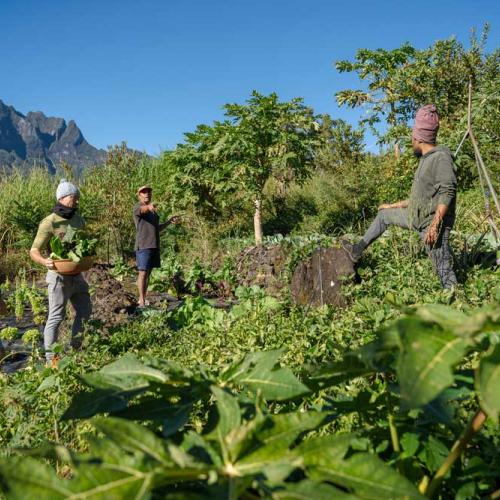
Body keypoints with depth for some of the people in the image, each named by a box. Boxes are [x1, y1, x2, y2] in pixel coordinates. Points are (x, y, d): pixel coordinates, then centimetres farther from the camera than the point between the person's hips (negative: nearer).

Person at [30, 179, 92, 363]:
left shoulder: (78, 219, 7)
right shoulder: (49, 223, -14)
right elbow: (34, 251, -15)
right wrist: (44, 261, -36)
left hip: (77, 275, 7)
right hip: (59, 275, -7)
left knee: (85, 311, 12)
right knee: (56, 317, -1)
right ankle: (51, 357, 12)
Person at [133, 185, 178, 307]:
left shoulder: (153, 210, 22)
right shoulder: (137, 207, -4)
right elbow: (142, 209, -30)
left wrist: (169, 222, 13)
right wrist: (149, 206, -52)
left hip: (154, 246, 8)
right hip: (143, 246, -8)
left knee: (148, 273, 10)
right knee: (143, 273, -9)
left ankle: (143, 298, 16)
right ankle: (142, 301, -8)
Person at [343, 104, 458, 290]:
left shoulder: (441, 157, -14)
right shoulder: (426, 160, 16)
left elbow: (447, 192, -24)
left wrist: (435, 225, -32)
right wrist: (393, 205, 30)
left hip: (433, 222, -10)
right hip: (418, 217, 10)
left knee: (443, 269, -10)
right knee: (385, 214, 20)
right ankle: (358, 250, 28)